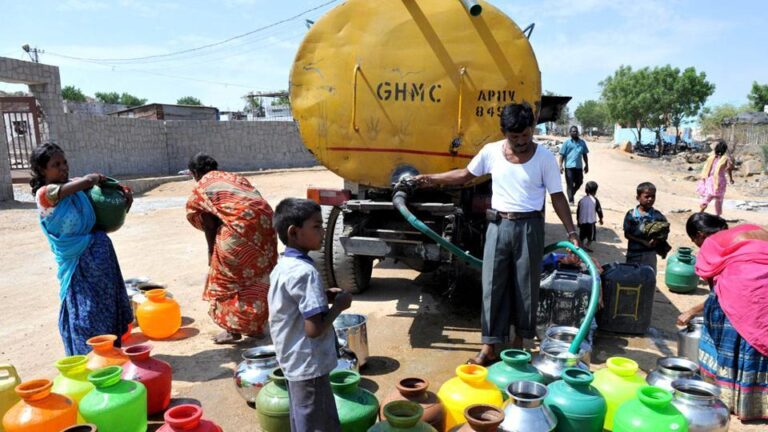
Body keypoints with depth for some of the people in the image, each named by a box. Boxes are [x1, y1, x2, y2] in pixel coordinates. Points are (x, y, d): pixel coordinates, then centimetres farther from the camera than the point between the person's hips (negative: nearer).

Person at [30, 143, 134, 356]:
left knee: (109, 306, 16)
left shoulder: (75, 185, 4)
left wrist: (124, 192, -5)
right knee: (85, 312, 2)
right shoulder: (45, 193, -15)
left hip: (101, 253, 7)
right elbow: (87, 181, -28)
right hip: (79, 261, -7)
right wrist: (97, 178, -5)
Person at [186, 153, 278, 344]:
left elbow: (210, 228, 9)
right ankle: (257, 326, 30)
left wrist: (212, 257, 21)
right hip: (264, 220, 6)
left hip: (239, 226, -6)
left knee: (227, 277, 12)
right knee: (258, 275, 20)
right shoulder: (234, 177, 28)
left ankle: (233, 329, 16)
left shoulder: (199, 190, 12)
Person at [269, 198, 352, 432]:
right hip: (309, 365, -9)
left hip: (293, 361, 9)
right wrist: (339, 305, -14)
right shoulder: (305, 272, -25)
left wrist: (323, 296, 5)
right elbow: (314, 328, -28)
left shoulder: (282, 266, 4)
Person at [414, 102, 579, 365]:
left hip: (529, 227, -2)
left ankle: (519, 340, 26)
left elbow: (557, 197, -2)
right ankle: (489, 346, 8)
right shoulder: (491, 152, 0)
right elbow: (466, 174, 15)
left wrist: (571, 232, -7)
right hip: (498, 225, 2)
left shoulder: (544, 158, -6)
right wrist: (433, 179, 14)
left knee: (525, 285, 7)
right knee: (493, 285, 1)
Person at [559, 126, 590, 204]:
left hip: (579, 167, 4)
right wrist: (561, 166, -11)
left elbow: (584, 155, 16)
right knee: (570, 184, -2)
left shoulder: (582, 142, 10)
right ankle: (571, 200, 5)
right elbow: (562, 155, -3)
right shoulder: (567, 143, -1)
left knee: (579, 182, 11)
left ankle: (571, 194, 34)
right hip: (569, 166, -4)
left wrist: (586, 165, 14)